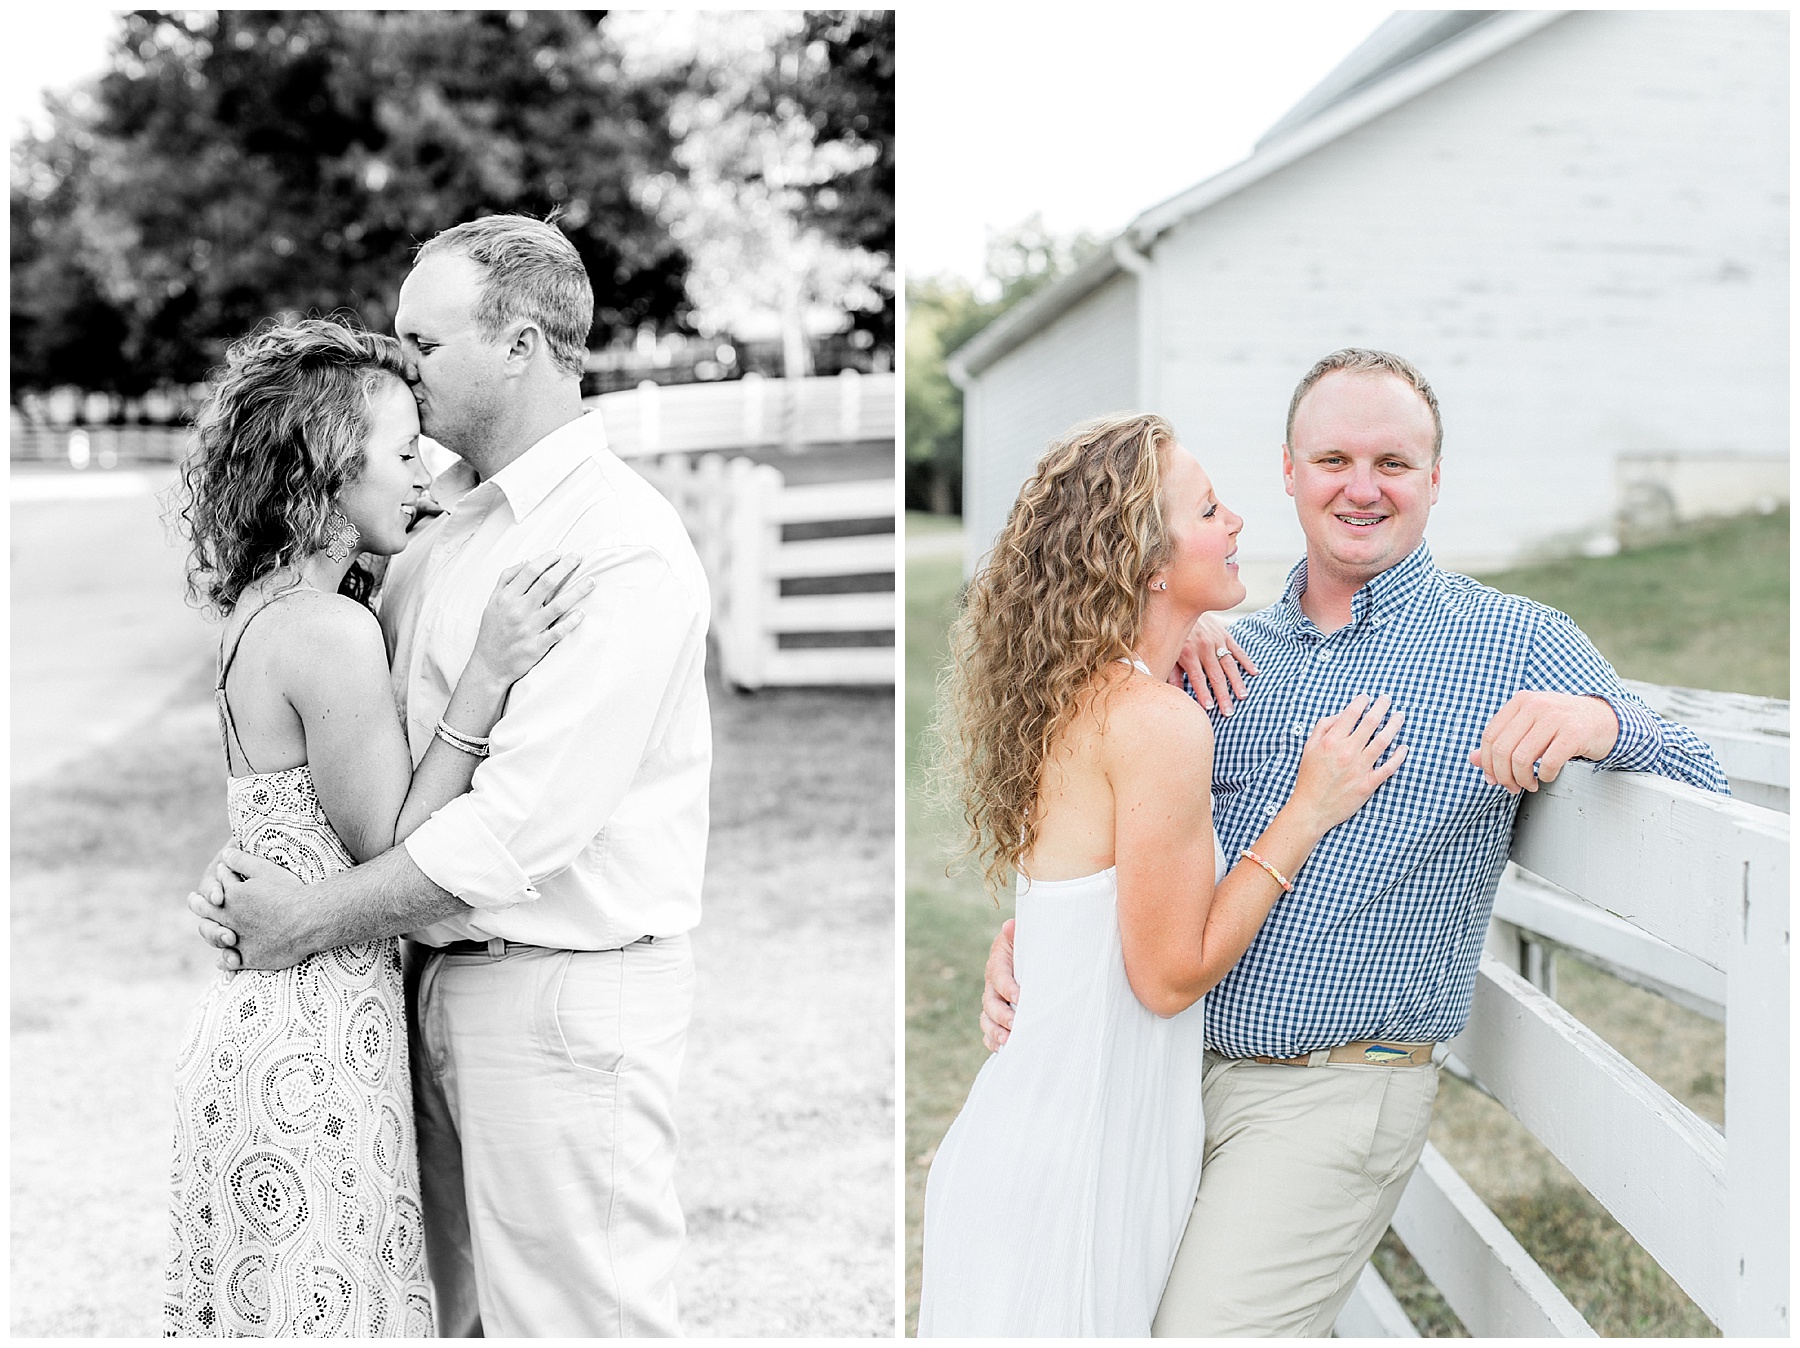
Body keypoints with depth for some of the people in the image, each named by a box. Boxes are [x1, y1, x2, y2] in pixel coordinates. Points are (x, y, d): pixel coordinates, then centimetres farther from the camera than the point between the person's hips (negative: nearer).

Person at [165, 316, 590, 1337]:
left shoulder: (263, 606, 8)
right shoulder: (333, 631, -21)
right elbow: (393, 855, -16)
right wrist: (489, 673, -20)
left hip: (259, 1015, 9)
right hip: (314, 1038, -9)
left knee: (258, 1301, 20)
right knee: (326, 1307, 4)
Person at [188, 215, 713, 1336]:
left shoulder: (624, 546, -16)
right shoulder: (445, 528, 13)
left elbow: (528, 822, -22)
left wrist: (314, 919, -14)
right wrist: (257, 881, -3)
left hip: (567, 989, -8)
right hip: (442, 979, 8)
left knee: (565, 1315, 2)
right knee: (447, 1305, 18)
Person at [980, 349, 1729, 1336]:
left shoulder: (1517, 644, -2)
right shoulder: (1228, 653, 10)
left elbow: (1702, 793, -4)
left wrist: (1601, 722, -25)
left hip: (1335, 1096, -5)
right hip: (1167, 1069, 6)